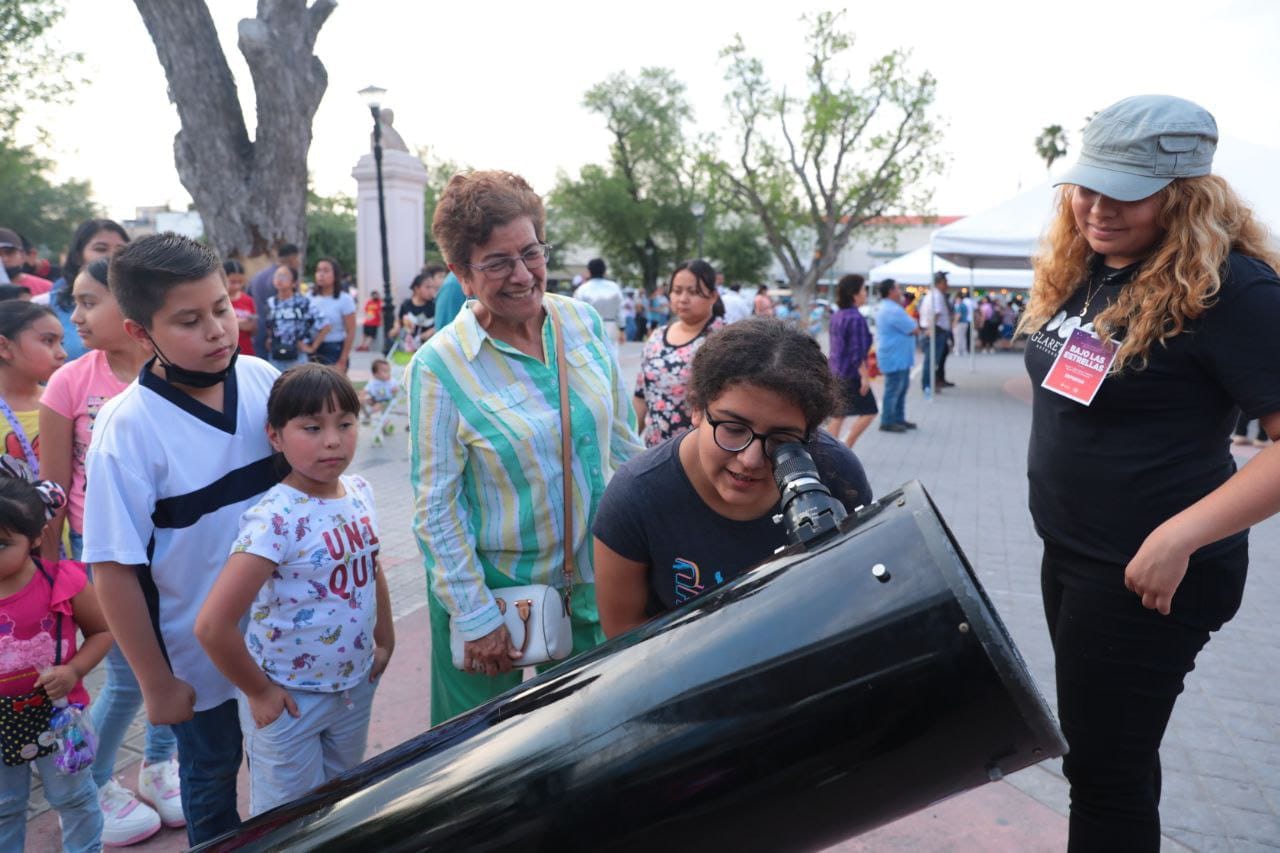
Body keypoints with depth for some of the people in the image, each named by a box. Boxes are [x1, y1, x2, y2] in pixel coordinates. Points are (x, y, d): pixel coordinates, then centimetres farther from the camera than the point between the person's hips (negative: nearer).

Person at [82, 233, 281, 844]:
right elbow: (115, 569, -16)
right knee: (211, 782, 20)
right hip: (202, 657, -3)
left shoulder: (264, 380, -10)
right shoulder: (128, 428, -21)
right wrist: (157, 683, -10)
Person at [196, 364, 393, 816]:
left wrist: (385, 641, 11)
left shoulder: (360, 493, -4)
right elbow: (212, 626, -29)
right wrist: (259, 692, -16)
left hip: (356, 686, 6)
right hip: (290, 701, -6)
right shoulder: (275, 519, -26)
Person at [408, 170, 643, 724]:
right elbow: (435, 507, -14)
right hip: (491, 587, -4)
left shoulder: (583, 321, -4)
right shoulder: (439, 366, -17)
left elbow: (624, 441, 6)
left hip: (592, 578, 4)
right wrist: (474, 617, -13)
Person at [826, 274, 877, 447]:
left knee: (838, 415, 12)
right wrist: (865, 376, -17)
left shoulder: (837, 315, 9)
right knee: (869, 412, 6)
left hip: (836, 373, 9)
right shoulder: (856, 318, -19)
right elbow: (858, 352, -21)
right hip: (851, 374, -9)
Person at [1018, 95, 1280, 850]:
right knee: (1093, 743, 23)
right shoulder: (1081, 270, 5)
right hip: (1068, 551, 8)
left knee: (1104, 765, 5)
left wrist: (1179, 539, -29)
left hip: (1147, 570, -8)